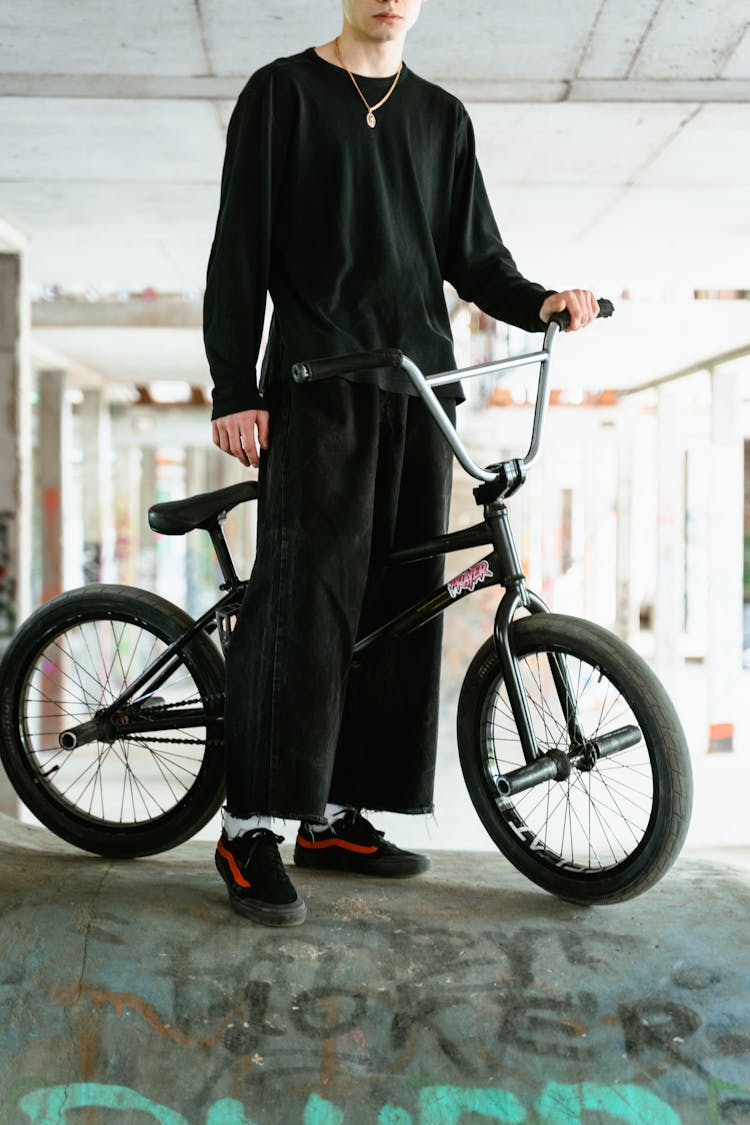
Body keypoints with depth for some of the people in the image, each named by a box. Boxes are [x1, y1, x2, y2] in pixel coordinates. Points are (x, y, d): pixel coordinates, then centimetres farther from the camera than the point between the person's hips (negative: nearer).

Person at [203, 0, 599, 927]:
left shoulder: (441, 117, 20)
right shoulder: (284, 92, 7)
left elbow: (472, 254, 18)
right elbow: (241, 249, 1)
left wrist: (538, 303, -3)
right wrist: (234, 390, -8)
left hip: (418, 388, 5)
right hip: (317, 387, -5)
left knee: (399, 598, 1)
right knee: (306, 595, -14)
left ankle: (335, 814, 8)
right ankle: (250, 826, -10)